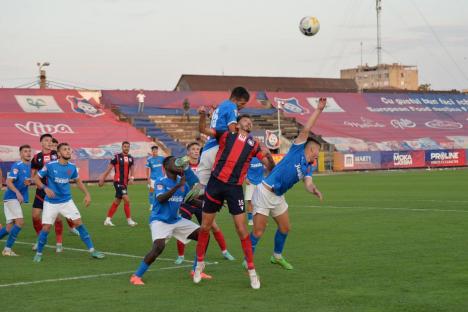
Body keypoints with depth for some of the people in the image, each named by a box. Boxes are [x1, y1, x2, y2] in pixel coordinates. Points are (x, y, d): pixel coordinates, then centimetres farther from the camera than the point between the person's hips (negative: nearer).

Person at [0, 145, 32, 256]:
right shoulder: (17, 166, -11)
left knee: (10, 227, 8)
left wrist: (29, 182, 0)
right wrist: (17, 192, -33)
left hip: (17, 199, 9)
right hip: (11, 197, -9)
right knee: (20, 222, -18)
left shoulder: (30, 166, 13)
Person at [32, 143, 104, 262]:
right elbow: (36, 178, -5)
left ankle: (92, 250, 1)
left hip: (67, 201, 3)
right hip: (51, 202, -3)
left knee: (79, 223, -5)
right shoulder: (50, 166, -13)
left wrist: (87, 194, 5)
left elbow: (78, 181, 16)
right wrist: (45, 188, -21)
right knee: (46, 227, -7)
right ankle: (39, 253, 14)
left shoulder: (72, 167, -2)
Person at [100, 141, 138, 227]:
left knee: (117, 202, 12)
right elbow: (109, 169, -2)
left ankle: (108, 220, 21)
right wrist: (102, 179, 1)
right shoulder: (117, 157, -7)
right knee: (126, 200, -15)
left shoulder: (131, 158, 9)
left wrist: (131, 177, -8)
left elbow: (131, 169, 13)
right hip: (118, 182, -7)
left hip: (125, 183, 7)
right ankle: (129, 220, -7)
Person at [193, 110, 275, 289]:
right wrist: (203, 115, -14)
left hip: (235, 188, 0)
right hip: (216, 183, 0)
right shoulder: (227, 134, 8)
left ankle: (252, 271, 6)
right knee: (205, 227, 7)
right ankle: (200, 263, 27)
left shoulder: (253, 144, 11)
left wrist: (268, 155, -11)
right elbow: (203, 130, 5)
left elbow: (270, 166, 10)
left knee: (242, 230, -4)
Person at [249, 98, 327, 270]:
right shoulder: (297, 150, -6)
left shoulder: (308, 168, 12)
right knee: (258, 231, -7)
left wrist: (314, 189, -31)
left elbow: (308, 183, -8)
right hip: (264, 193, -8)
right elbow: (306, 129, -14)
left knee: (285, 227, 15)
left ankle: (277, 256, 37)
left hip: (278, 197, 8)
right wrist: (319, 109, -12)